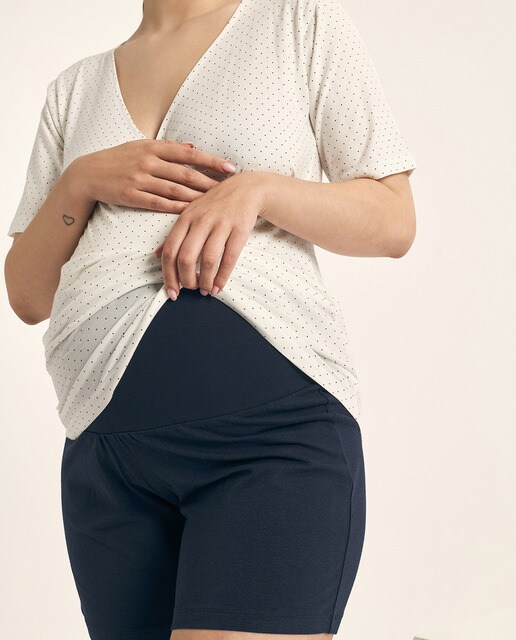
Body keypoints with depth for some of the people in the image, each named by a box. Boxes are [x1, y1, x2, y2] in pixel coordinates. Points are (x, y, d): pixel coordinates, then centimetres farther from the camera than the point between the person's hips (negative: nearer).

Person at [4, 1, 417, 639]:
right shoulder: (75, 87, 20)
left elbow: (394, 221, 7)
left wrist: (260, 188, -10)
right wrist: (80, 180, -1)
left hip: (275, 418, -4)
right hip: (105, 445, 4)